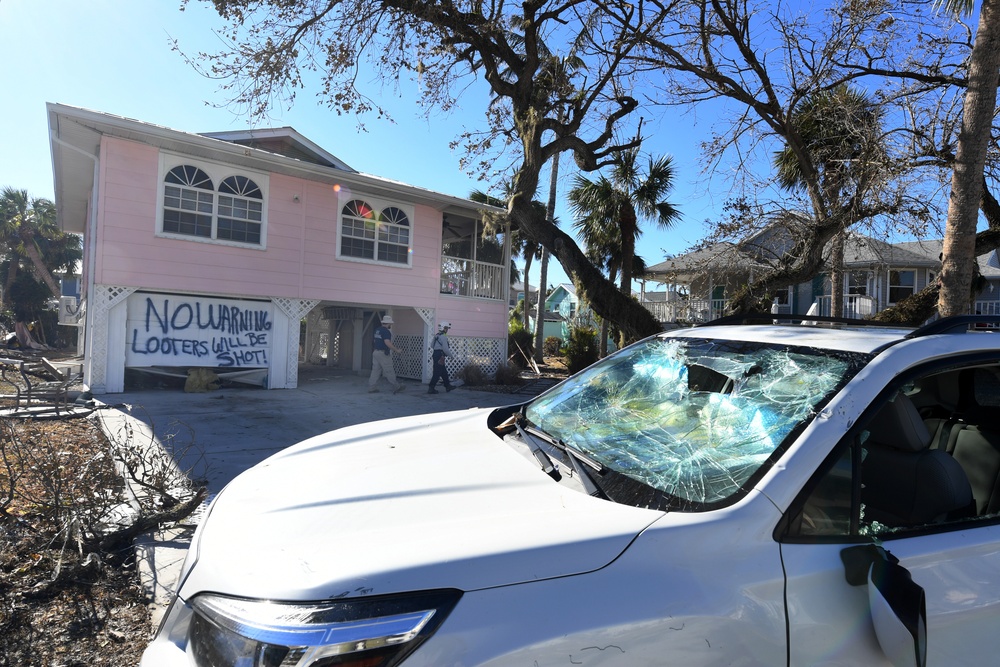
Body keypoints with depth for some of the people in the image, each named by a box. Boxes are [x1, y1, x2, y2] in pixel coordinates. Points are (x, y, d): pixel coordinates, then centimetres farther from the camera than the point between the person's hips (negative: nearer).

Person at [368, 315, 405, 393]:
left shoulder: (377, 329, 14)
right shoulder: (386, 331, -14)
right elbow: (387, 343, -24)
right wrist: (396, 350, -18)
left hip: (375, 352, 9)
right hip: (383, 353, -9)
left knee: (375, 370, 9)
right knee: (389, 371, -3)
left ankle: (372, 387, 8)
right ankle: (396, 387, 4)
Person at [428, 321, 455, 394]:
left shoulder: (437, 336, 14)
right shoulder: (443, 337, -15)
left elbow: (432, 345, 21)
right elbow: (445, 349, -19)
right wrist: (450, 355, -4)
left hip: (435, 354, 10)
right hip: (440, 356, -10)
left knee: (444, 371, 18)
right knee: (437, 373, -7)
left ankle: (447, 386, 28)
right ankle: (431, 388, -6)